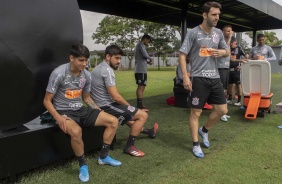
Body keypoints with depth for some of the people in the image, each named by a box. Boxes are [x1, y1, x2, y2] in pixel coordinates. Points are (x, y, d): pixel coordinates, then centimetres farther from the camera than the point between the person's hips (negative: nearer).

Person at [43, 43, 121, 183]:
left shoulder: (86, 75, 1)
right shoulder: (59, 73, -17)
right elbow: (47, 101, -10)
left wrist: (100, 113, 3)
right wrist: (58, 118, -26)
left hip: (81, 110, 6)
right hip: (63, 112, -6)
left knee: (113, 121, -6)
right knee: (76, 131, -39)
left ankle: (103, 156, 11)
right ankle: (83, 165, -11)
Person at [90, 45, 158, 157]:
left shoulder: (98, 68, 14)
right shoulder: (107, 70, -18)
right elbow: (116, 97, -23)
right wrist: (130, 107, -5)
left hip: (100, 106, 11)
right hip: (106, 107, -11)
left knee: (129, 118, 32)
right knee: (143, 115, -8)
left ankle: (148, 132, 52)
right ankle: (129, 146, -1)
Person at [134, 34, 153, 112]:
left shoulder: (138, 45, 24)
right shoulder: (141, 45, -8)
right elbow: (145, 54, -21)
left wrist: (147, 61, 14)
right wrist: (150, 58, -2)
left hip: (138, 70, 10)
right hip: (141, 70, -10)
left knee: (139, 87, 14)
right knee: (141, 87, -12)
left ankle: (139, 105, 18)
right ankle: (140, 106, -13)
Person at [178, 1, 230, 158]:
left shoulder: (218, 33, 11)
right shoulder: (193, 33, -6)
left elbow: (227, 52, 22)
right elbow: (182, 55, -8)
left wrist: (221, 52, -3)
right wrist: (185, 76, -17)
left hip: (215, 77, 6)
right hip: (199, 78, -6)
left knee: (222, 110, 10)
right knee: (196, 112, 2)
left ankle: (204, 130, 34)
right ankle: (196, 145, 16)